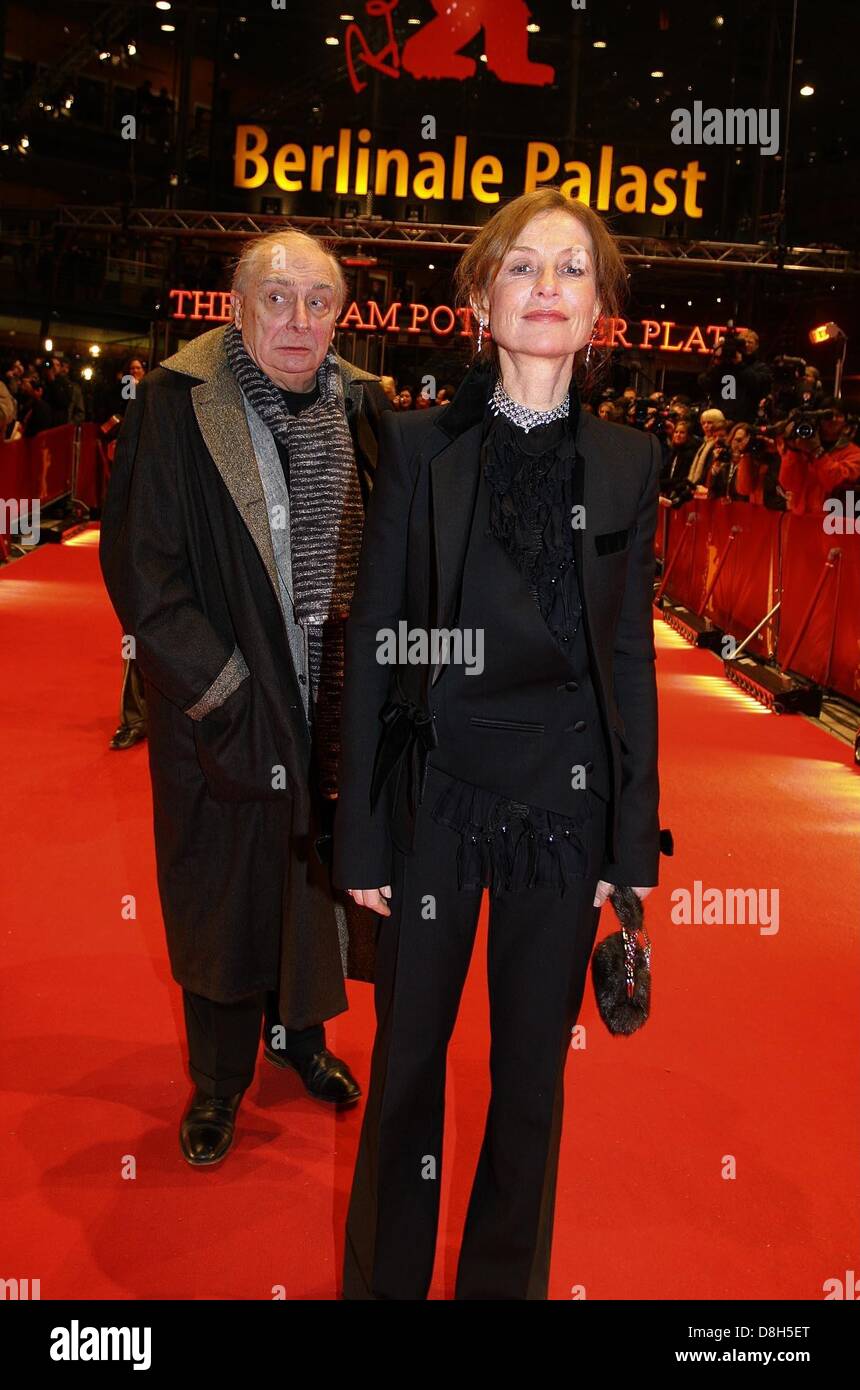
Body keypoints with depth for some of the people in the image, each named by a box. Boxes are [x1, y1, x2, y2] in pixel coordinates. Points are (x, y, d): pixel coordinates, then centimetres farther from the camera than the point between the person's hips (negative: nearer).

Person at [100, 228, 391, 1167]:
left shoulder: (361, 405, 2)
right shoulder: (176, 404, -11)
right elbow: (138, 562, -13)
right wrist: (217, 690, -16)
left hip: (333, 701, 4)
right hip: (224, 705, -3)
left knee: (318, 869, 17)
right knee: (225, 886, 10)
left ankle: (300, 1030, 41)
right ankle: (218, 1079, 30)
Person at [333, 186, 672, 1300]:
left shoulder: (625, 463, 3)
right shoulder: (418, 447, -2)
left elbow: (630, 654, 5)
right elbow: (372, 644, -2)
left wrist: (633, 836, 4)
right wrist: (362, 832, -4)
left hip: (566, 800, 1)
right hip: (437, 789, -1)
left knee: (532, 1065, 13)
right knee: (408, 1059, 11)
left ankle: (505, 1275, 35)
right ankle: (385, 1275, 34)